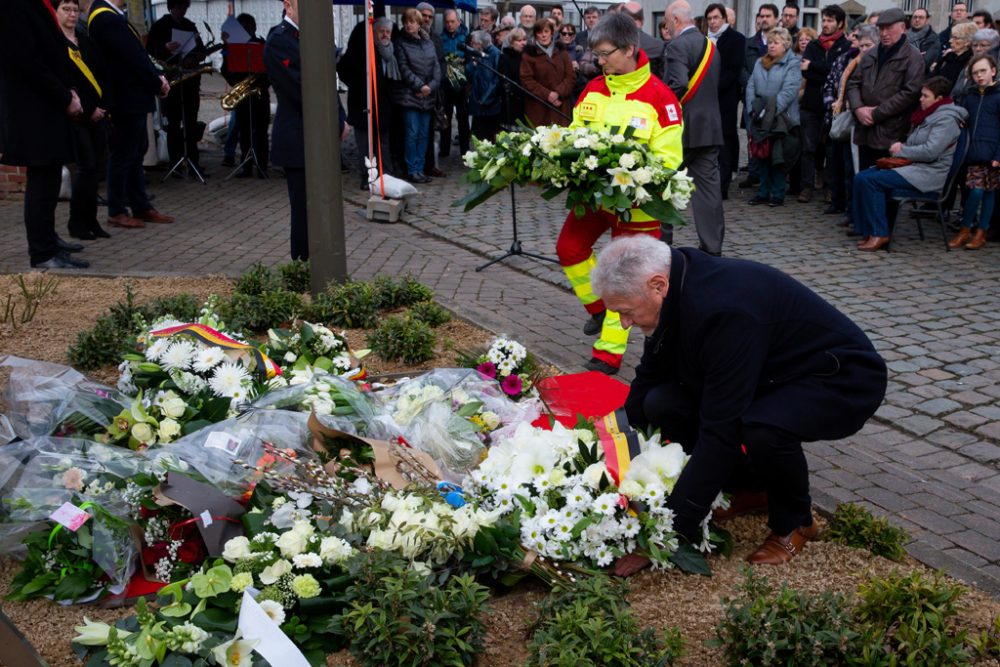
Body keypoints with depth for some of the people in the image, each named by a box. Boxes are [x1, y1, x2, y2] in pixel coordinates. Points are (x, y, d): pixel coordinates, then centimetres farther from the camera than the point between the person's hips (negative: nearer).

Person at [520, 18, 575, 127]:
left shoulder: (561, 52, 13)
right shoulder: (529, 54, 4)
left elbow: (571, 77, 7)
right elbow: (526, 80, -5)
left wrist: (558, 92, -11)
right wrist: (547, 95, -14)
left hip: (562, 107, 3)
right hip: (538, 108, -3)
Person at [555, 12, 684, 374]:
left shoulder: (658, 96, -15)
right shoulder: (593, 90, 1)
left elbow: (669, 159, -15)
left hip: (636, 201, -5)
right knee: (569, 248, 6)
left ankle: (609, 354, 11)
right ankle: (598, 306, 31)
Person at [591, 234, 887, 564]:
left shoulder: (725, 309, -36)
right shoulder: (676, 291, -9)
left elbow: (721, 430, -36)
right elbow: (646, 382, 4)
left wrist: (673, 527, -33)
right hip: (774, 377, 8)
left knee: (760, 430, -38)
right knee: (662, 405, -10)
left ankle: (795, 522, -7)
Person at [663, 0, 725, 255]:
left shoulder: (677, 46, -12)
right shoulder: (711, 46, 14)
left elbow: (678, 85, -23)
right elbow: (716, 84, 15)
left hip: (683, 127, -7)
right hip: (710, 126, 7)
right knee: (708, 186, 4)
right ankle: (712, 247, 2)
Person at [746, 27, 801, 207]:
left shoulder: (792, 65, -4)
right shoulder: (760, 63, 15)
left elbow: (789, 92, -14)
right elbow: (751, 86, 9)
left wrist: (771, 111, -20)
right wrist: (753, 109, -5)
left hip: (781, 119, -5)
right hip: (760, 118, 5)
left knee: (777, 157, -3)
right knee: (762, 155, 8)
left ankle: (778, 194, 5)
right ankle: (763, 192, 16)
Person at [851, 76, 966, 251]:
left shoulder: (946, 119, -10)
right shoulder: (928, 115, 20)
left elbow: (930, 151, -21)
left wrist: (902, 150, -10)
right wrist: (901, 146, 5)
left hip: (929, 174, -10)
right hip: (914, 166, 10)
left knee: (871, 180, -25)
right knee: (862, 177, -9)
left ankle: (879, 234, -20)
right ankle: (868, 231, -12)